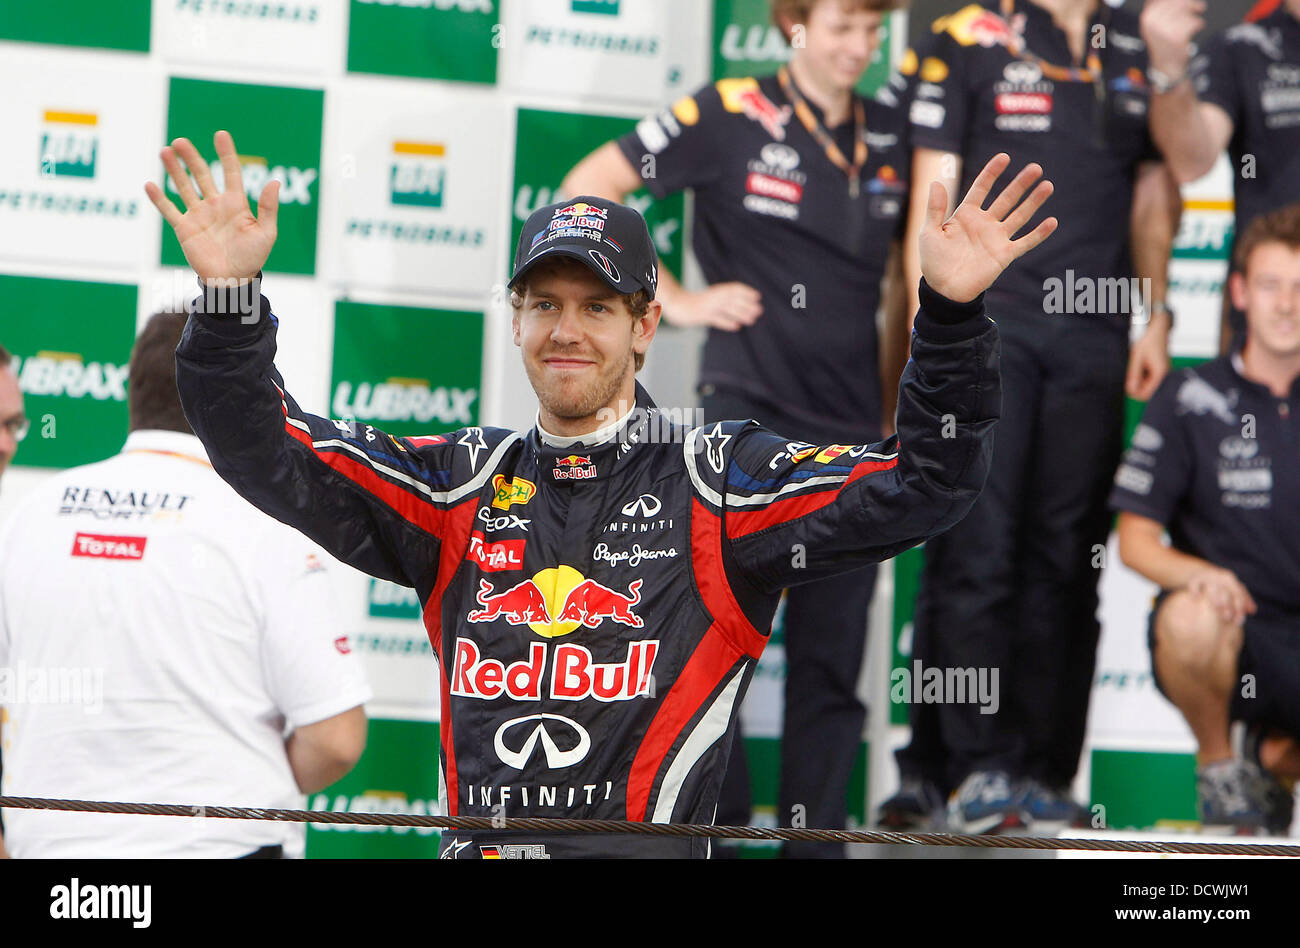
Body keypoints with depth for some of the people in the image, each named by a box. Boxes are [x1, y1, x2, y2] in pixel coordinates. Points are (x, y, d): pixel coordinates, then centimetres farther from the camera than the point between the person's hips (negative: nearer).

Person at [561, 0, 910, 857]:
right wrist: (673, 299, -5)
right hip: (749, 414, -4)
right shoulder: (732, 116, -5)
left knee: (832, 664, 7)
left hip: (853, 430, 4)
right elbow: (587, 192, -2)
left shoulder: (891, 134, 9)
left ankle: (818, 840, 13)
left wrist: (897, 400, 15)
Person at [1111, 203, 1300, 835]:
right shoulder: (1190, 399, 3)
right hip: (1232, 627, -3)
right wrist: (1196, 574, -21)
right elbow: (1136, 538, 1)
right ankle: (1217, 761, -6)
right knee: (1189, 618, -40)